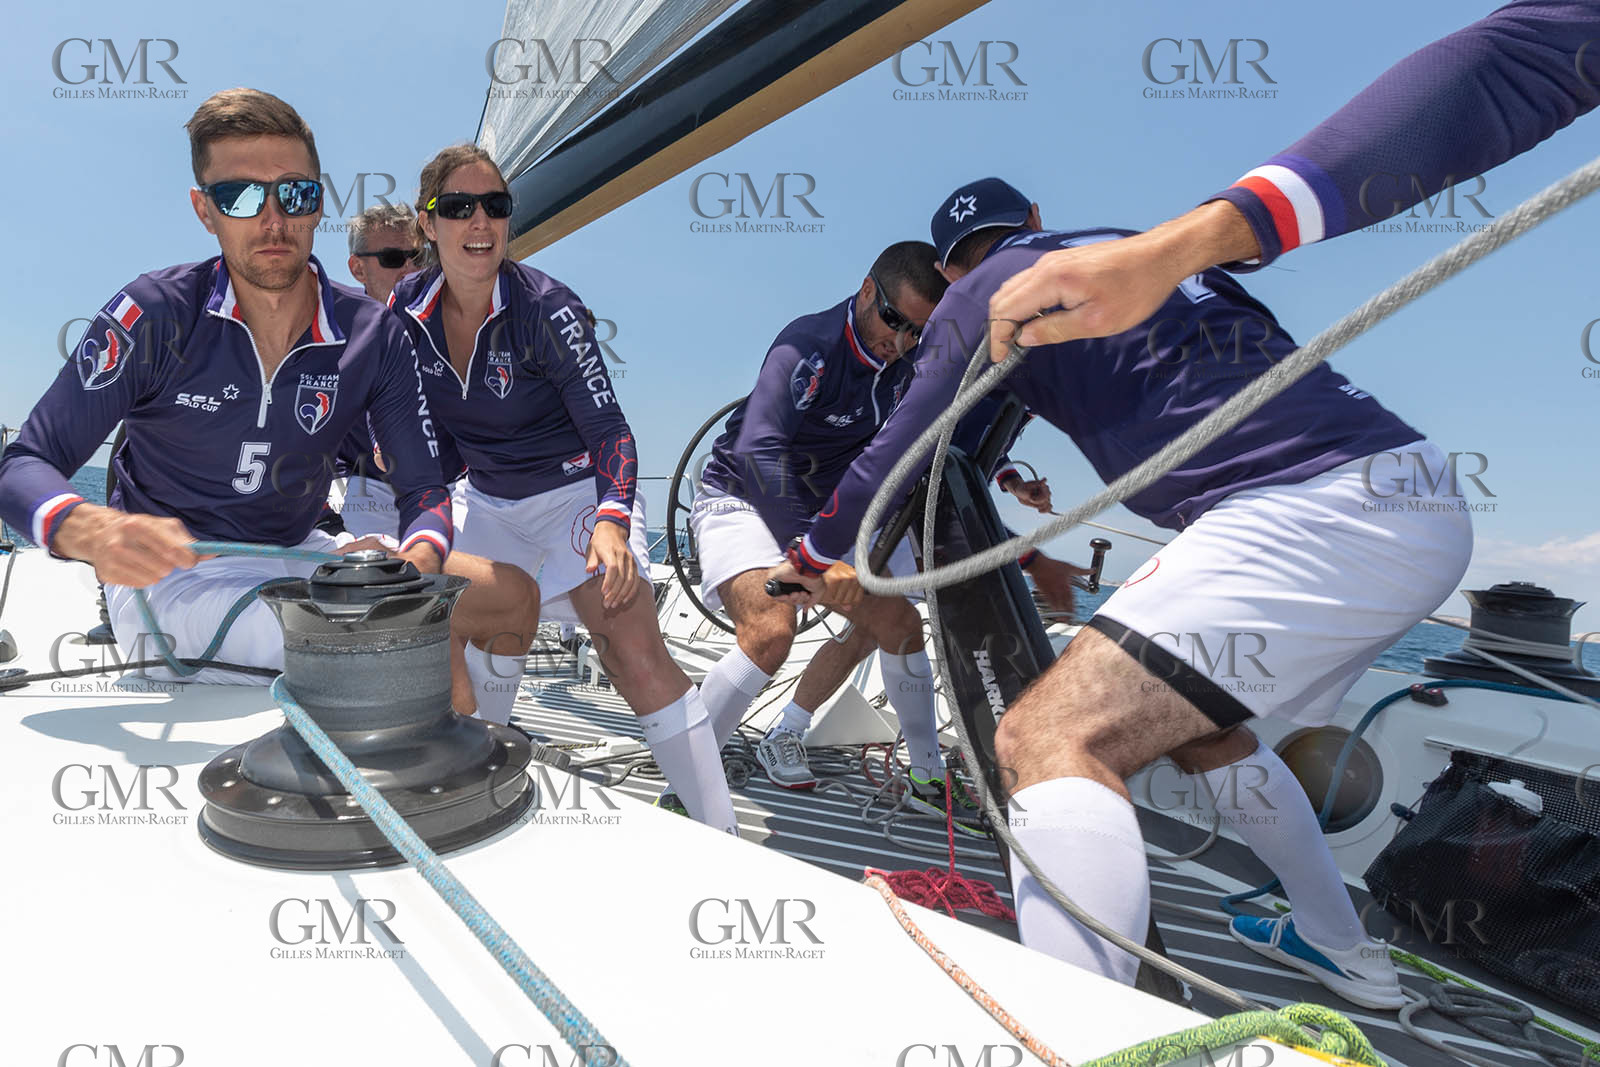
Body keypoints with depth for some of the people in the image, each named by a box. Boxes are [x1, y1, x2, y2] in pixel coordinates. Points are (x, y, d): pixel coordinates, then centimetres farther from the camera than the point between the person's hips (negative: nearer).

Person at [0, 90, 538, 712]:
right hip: (170, 576, -4)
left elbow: (423, 490, -4)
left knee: (511, 595, -6)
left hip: (297, 559, 5)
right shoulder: (156, 315, -11)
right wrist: (97, 532, -36)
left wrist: (414, 564, -29)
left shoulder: (374, 338, -4)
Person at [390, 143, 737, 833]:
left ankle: (722, 839, -15)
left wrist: (611, 521, -39)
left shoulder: (546, 308, -20)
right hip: (485, 503, 6)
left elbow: (608, 428, -21)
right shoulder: (406, 309, -5)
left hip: (575, 494, -6)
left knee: (636, 656, -20)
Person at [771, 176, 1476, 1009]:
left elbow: (893, 457, 10)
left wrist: (816, 554, 28)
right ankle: (1341, 949, 41)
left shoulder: (987, 288, 8)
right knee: (1189, 715, 27)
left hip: (1307, 512, -8)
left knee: (1051, 736, -16)